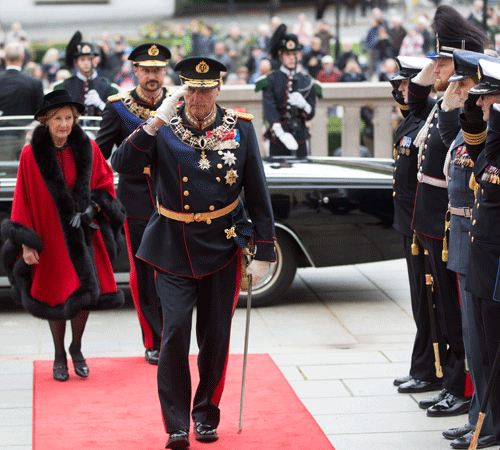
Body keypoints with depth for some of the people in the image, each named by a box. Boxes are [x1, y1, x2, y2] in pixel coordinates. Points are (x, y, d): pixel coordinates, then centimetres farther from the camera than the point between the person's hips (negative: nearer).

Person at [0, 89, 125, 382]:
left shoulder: (88, 149, -3)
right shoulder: (31, 155, -9)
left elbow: (105, 180, 10)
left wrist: (97, 205, -9)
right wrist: (26, 242, -8)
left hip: (82, 233, 2)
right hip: (50, 236, -2)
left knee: (86, 292, 1)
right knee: (56, 297, 5)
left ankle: (77, 349, 27)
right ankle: (59, 355, 26)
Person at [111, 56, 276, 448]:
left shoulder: (240, 129, -1)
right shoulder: (162, 128, -3)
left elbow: (258, 194, 2)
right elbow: (122, 165, -17)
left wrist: (264, 254, 0)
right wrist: (156, 122, -25)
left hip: (222, 247, 1)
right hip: (173, 249, -1)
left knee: (216, 336, 8)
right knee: (175, 332, -10)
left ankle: (207, 415, 26)